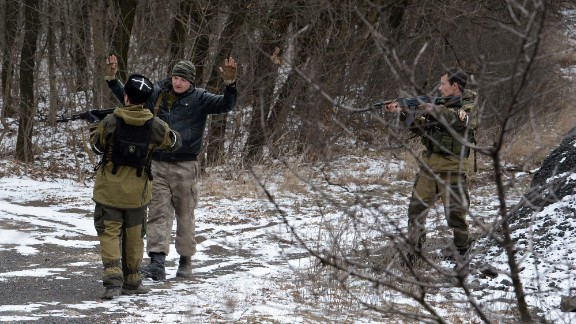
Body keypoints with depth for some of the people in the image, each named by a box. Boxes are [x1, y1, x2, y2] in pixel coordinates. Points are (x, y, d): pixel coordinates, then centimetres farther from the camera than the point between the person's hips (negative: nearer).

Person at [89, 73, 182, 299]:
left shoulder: (110, 122, -13)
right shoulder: (154, 126, -7)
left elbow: (97, 146, 2)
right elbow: (174, 142, 9)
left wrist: (94, 127, 21)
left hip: (109, 189, -2)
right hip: (137, 192, 2)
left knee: (109, 234, 2)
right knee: (134, 236, 14)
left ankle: (113, 279, -15)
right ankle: (131, 282, 21)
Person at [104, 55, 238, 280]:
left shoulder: (199, 99, -1)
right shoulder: (157, 94, 8)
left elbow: (225, 105, -12)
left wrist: (230, 84, -28)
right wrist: (112, 80, 12)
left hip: (185, 166, -2)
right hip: (157, 164, 2)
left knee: (185, 216, 7)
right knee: (158, 213, -6)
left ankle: (185, 262, 20)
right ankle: (158, 262, -14)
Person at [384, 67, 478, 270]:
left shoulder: (469, 106, -3)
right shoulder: (441, 104, 15)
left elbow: (459, 118, -26)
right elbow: (419, 127, 16)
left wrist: (435, 110, -22)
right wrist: (401, 113, 5)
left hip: (452, 167, -6)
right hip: (429, 164, 6)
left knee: (455, 212, -3)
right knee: (416, 207, 3)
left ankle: (462, 249, 14)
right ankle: (414, 248, 14)